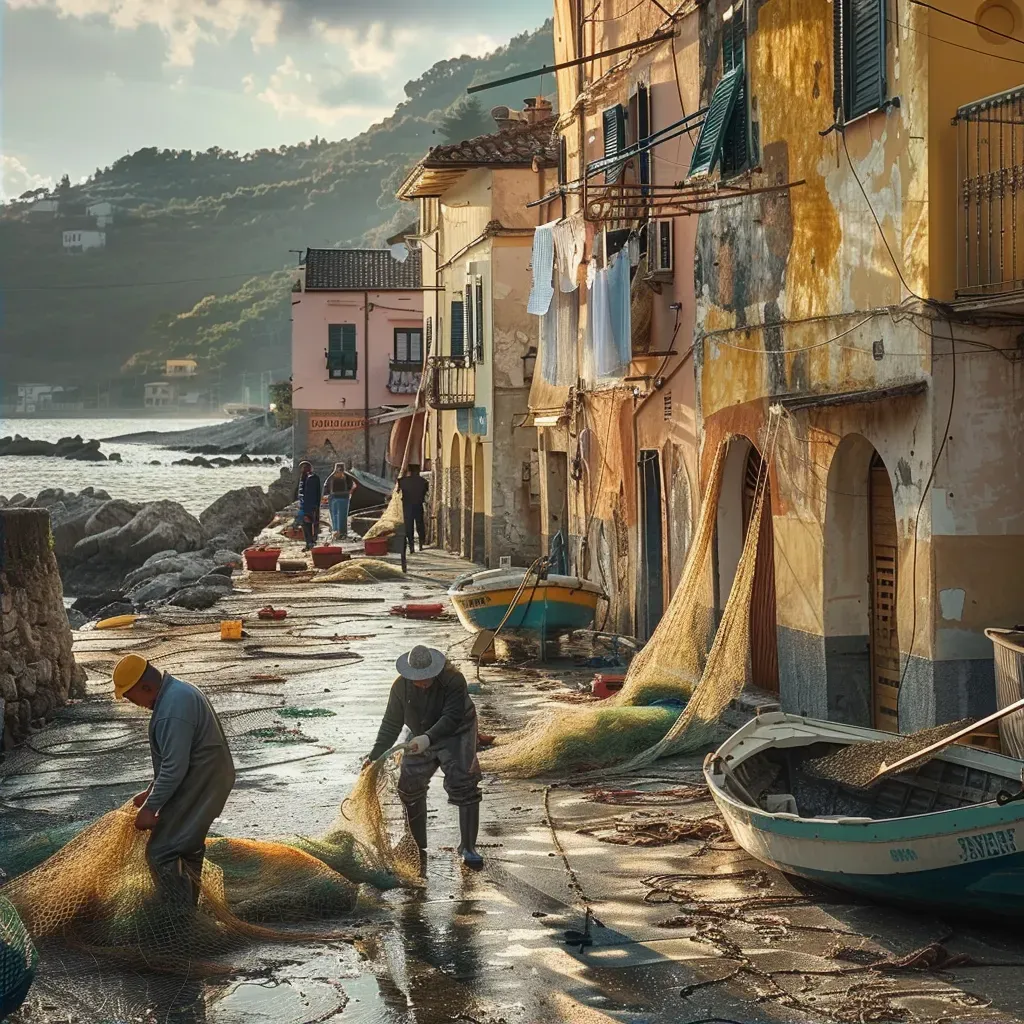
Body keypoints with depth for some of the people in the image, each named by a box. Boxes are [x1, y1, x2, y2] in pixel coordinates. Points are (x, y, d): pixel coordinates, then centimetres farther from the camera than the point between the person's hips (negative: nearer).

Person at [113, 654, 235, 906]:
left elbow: (174, 767, -27)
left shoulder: (172, 710, -26)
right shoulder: (178, 691, 9)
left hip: (197, 788, -11)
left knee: (161, 854, -7)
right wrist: (152, 792, 18)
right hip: (208, 781, 11)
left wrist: (150, 807, -19)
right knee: (188, 847, 23)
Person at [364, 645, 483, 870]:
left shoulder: (453, 680, -29)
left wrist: (428, 738, -50)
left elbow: (451, 718, -35)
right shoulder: (401, 686, -15)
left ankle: (468, 849, -13)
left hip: (455, 735, -4)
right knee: (409, 788, 3)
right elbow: (391, 724, -6)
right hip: (422, 739, 4)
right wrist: (375, 755, -11)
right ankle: (418, 849, 20)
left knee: (465, 786, -19)